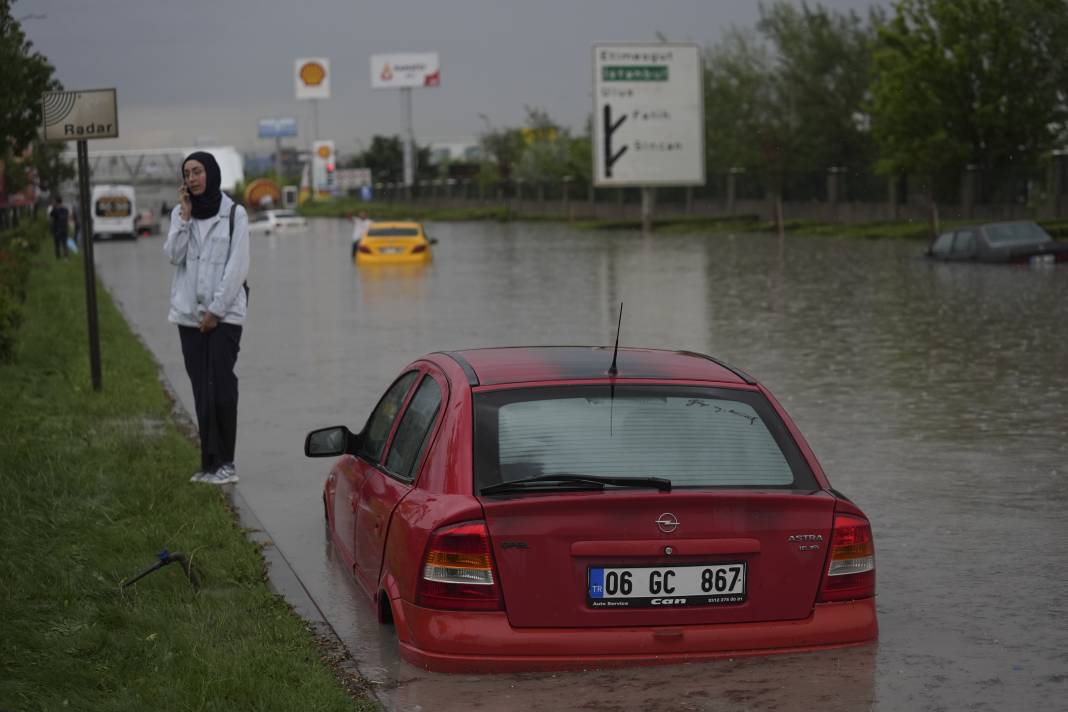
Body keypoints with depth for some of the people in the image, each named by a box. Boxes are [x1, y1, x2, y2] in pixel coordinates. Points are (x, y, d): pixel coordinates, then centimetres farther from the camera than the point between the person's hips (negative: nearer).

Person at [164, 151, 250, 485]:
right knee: (202, 390, 3)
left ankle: (224, 462, -5)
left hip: (224, 313, -4)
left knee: (222, 388, -11)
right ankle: (210, 463, 6)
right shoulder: (180, 213, 11)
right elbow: (174, 256, -2)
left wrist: (216, 309, -10)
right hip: (189, 313, 4)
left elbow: (237, 267, -6)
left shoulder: (234, 214, -2)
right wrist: (185, 215, -7)